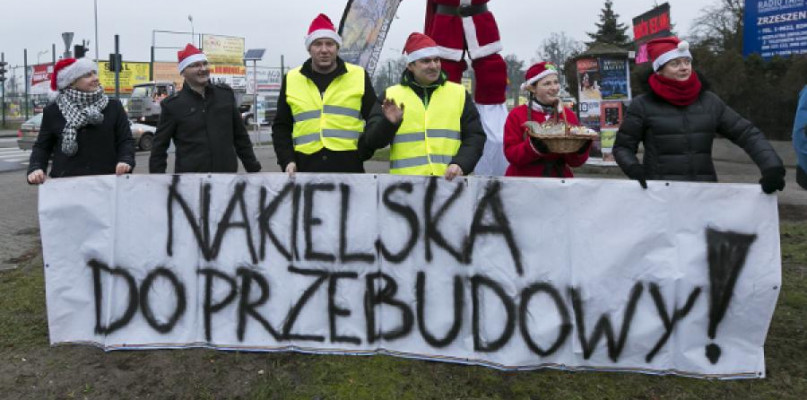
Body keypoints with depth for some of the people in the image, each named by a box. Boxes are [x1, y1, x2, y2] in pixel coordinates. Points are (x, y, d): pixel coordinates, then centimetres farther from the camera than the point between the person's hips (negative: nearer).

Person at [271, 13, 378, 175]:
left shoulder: (358, 76, 5)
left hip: (349, 169, -1)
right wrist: (287, 160, -1)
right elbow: (281, 127, 13)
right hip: (306, 168, 1)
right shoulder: (291, 80, 9)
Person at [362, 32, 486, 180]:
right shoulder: (391, 95, 9)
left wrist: (461, 164, -10)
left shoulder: (459, 94, 11)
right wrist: (389, 123, -17)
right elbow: (372, 140, 4)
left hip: (450, 181, 1)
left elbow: (475, 137, 8)